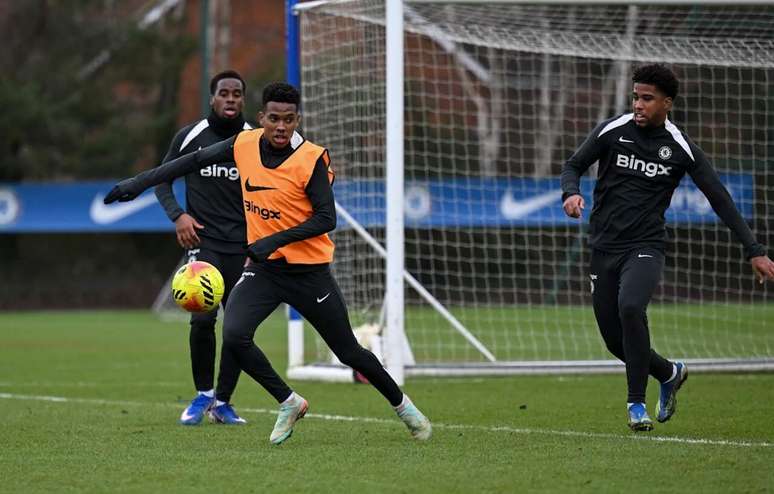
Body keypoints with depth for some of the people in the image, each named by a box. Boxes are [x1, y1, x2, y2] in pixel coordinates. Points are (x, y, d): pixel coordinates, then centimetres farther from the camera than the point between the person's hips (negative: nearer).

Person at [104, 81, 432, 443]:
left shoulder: (311, 159, -17)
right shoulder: (245, 145, -4)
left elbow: (326, 219, -18)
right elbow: (194, 161, 6)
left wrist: (276, 240, -28)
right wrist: (140, 182, 2)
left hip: (308, 271, -4)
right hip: (263, 268, 4)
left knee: (349, 352, 5)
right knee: (234, 337, -19)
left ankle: (402, 405, 32)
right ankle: (289, 404, 3)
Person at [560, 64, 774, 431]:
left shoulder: (680, 148, -3)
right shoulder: (612, 132, -1)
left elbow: (720, 199, 3)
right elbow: (573, 166, 8)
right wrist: (571, 193, -17)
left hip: (645, 248, -3)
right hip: (604, 248, 3)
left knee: (630, 307, -31)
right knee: (615, 340, 3)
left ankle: (637, 403, -19)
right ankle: (669, 374, 34)